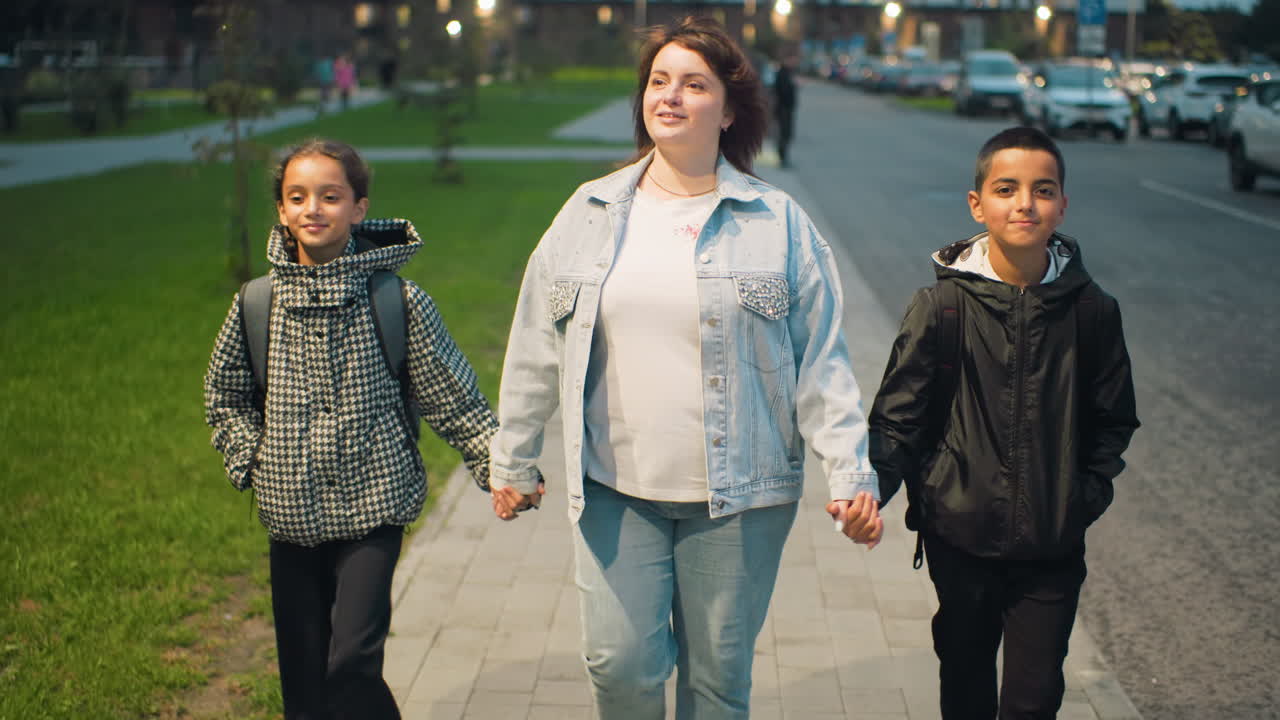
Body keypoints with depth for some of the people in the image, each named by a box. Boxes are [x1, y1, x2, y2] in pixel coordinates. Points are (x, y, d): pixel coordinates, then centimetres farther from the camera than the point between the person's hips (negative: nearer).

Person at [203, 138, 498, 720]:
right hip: (291, 518, 3)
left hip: (372, 513, -3)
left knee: (353, 663, -15)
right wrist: (251, 461, 5)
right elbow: (224, 395, 17)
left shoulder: (399, 303, -6)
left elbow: (454, 399, -1)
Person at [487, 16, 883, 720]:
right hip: (615, 491, 2)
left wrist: (851, 475, -8)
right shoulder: (590, 212, 4)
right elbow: (536, 349, 9)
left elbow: (822, 363, -2)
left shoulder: (779, 222, -2)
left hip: (738, 497, -1)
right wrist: (513, 461, 12)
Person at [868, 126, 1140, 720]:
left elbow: (1113, 419, 10)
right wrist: (870, 486, -21)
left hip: (1053, 545, 1)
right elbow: (897, 414, -7)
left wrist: (1088, 492, -1)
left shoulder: (1090, 309, -2)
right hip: (962, 536, -1)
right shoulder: (941, 304, -8)